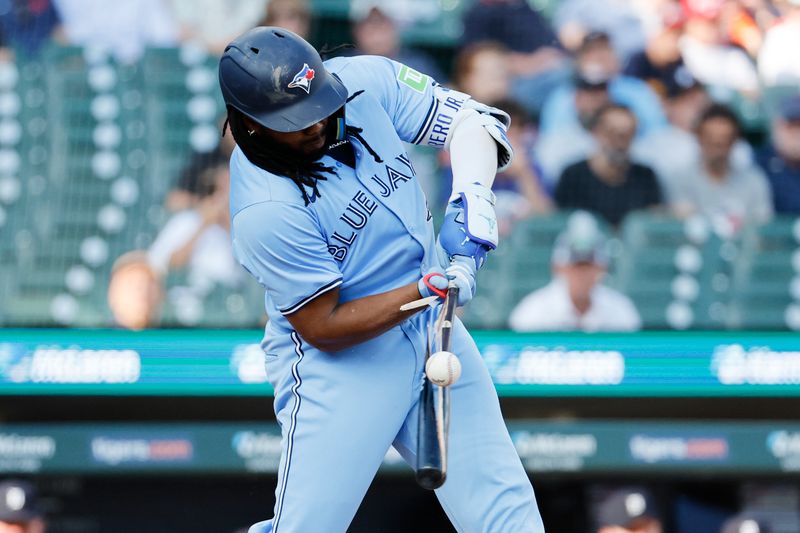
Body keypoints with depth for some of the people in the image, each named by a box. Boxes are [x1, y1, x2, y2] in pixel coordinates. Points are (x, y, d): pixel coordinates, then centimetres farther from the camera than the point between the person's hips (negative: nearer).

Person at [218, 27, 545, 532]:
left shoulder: (364, 82, -10)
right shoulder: (264, 210, -24)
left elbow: (472, 118, -4)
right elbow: (323, 329, -19)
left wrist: (472, 197, -23)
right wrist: (427, 290, -27)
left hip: (431, 332, 6)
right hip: (337, 364, -5)